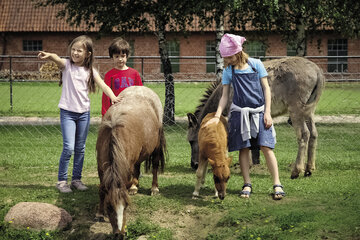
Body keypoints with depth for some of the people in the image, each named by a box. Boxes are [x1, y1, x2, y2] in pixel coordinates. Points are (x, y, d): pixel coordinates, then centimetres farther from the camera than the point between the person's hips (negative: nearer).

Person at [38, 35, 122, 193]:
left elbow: (103, 85, -7)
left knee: (80, 149, 9)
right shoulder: (67, 65, -3)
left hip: (84, 113, 3)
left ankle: (76, 179, 21)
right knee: (68, 147, -12)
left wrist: (112, 97, -27)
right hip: (67, 112, -3)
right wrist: (49, 56, -48)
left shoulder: (90, 71, 4)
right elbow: (57, 59, -25)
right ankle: (61, 180, -1)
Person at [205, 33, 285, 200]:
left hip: (259, 111, -2)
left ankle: (277, 184, -5)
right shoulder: (228, 71, 4)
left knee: (266, 147, -8)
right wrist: (217, 116, -6)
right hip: (239, 113, 2)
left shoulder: (256, 64, -1)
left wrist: (267, 112, -4)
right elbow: (225, 95, 6)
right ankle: (247, 184, 12)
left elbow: (266, 89, 2)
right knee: (244, 148, 3)